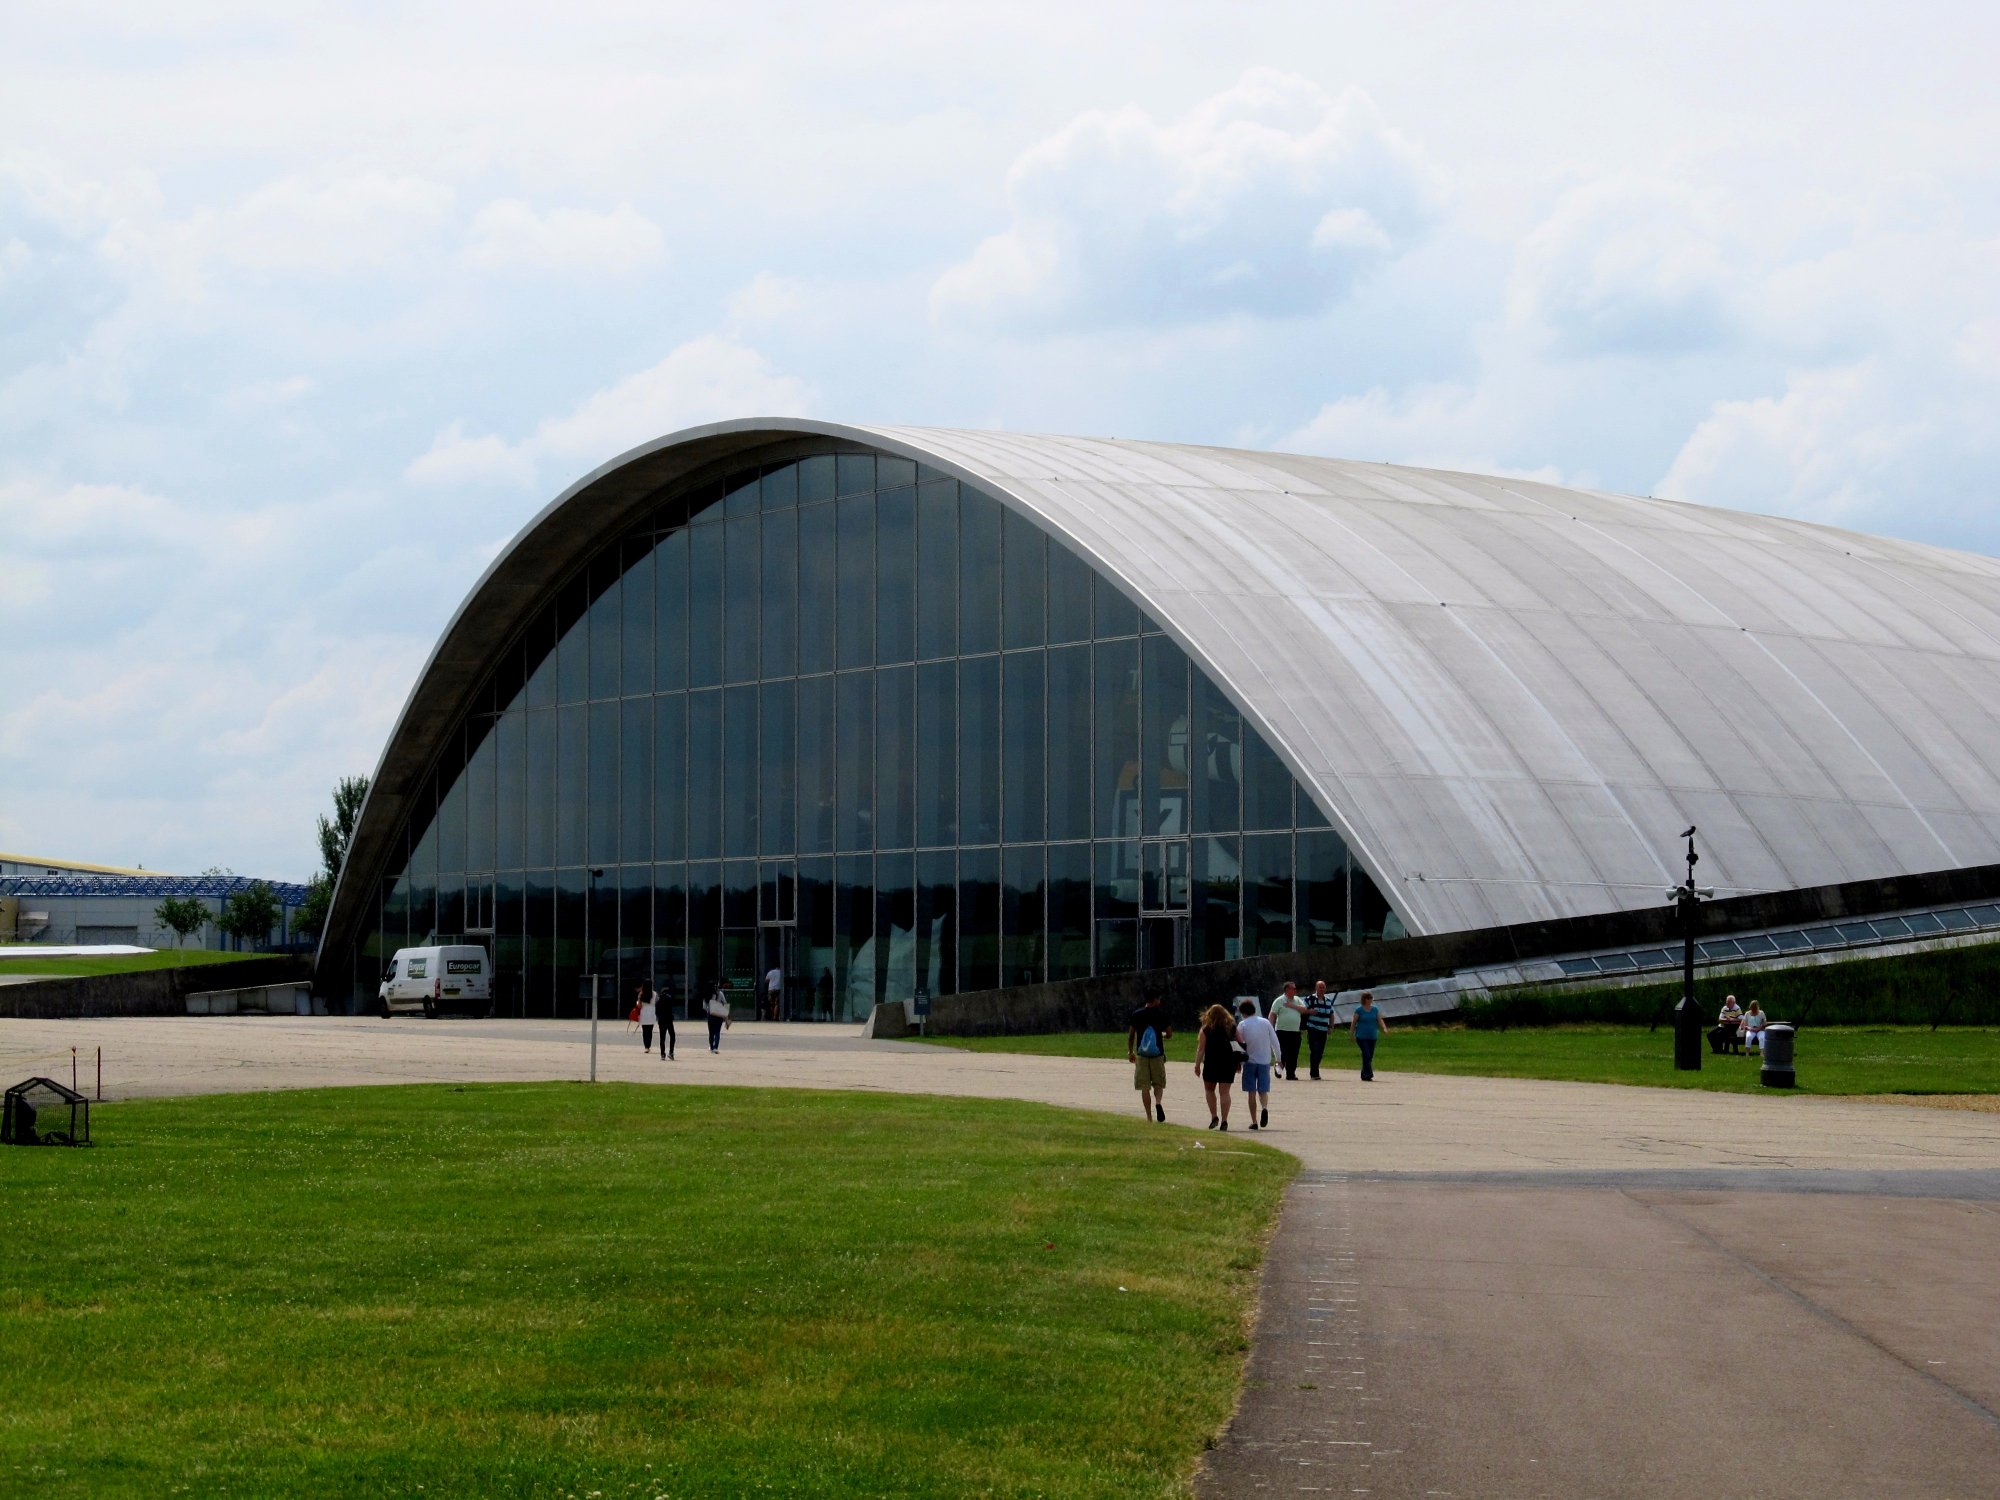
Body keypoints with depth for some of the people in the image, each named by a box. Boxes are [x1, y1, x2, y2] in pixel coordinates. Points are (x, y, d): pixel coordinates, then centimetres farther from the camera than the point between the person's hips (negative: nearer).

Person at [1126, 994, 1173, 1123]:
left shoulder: (1136, 1015, 2)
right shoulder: (1161, 1014, -2)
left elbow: (1130, 1035, 4)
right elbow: (1169, 1034, 2)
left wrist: (1130, 1052, 15)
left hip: (1141, 1054, 1)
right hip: (1158, 1054, -1)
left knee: (1144, 1087, 4)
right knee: (1159, 1083, 11)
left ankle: (1149, 1117, 1)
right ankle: (1158, 1102, -19)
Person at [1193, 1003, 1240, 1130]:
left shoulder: (1206, 1030, -4)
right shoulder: (1232, 1028, 5)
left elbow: (1201, 1049, -8)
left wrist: (1197, 1065, -4)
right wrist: (1239, 1062, 16)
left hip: (1212, 1064, -2)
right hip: (1229, 1064, 2)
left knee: (1209, 1089, 17)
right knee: (1224, 1092, 3)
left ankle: (1214, 1116, 6)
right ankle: (1224, 1120, -3)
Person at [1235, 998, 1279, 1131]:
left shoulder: (1242, 1025, -5)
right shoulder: (1266, 1023, 1)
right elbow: (1274, 1041, 2)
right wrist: (1278, 1058, 12)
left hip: (1249, 1061, -2)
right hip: (1265, 1061, 2)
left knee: (1251, 1092, 6)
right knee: (1263, 1090, 8)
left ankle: (1254, 1121, 3)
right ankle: (1264, 1108, -24)